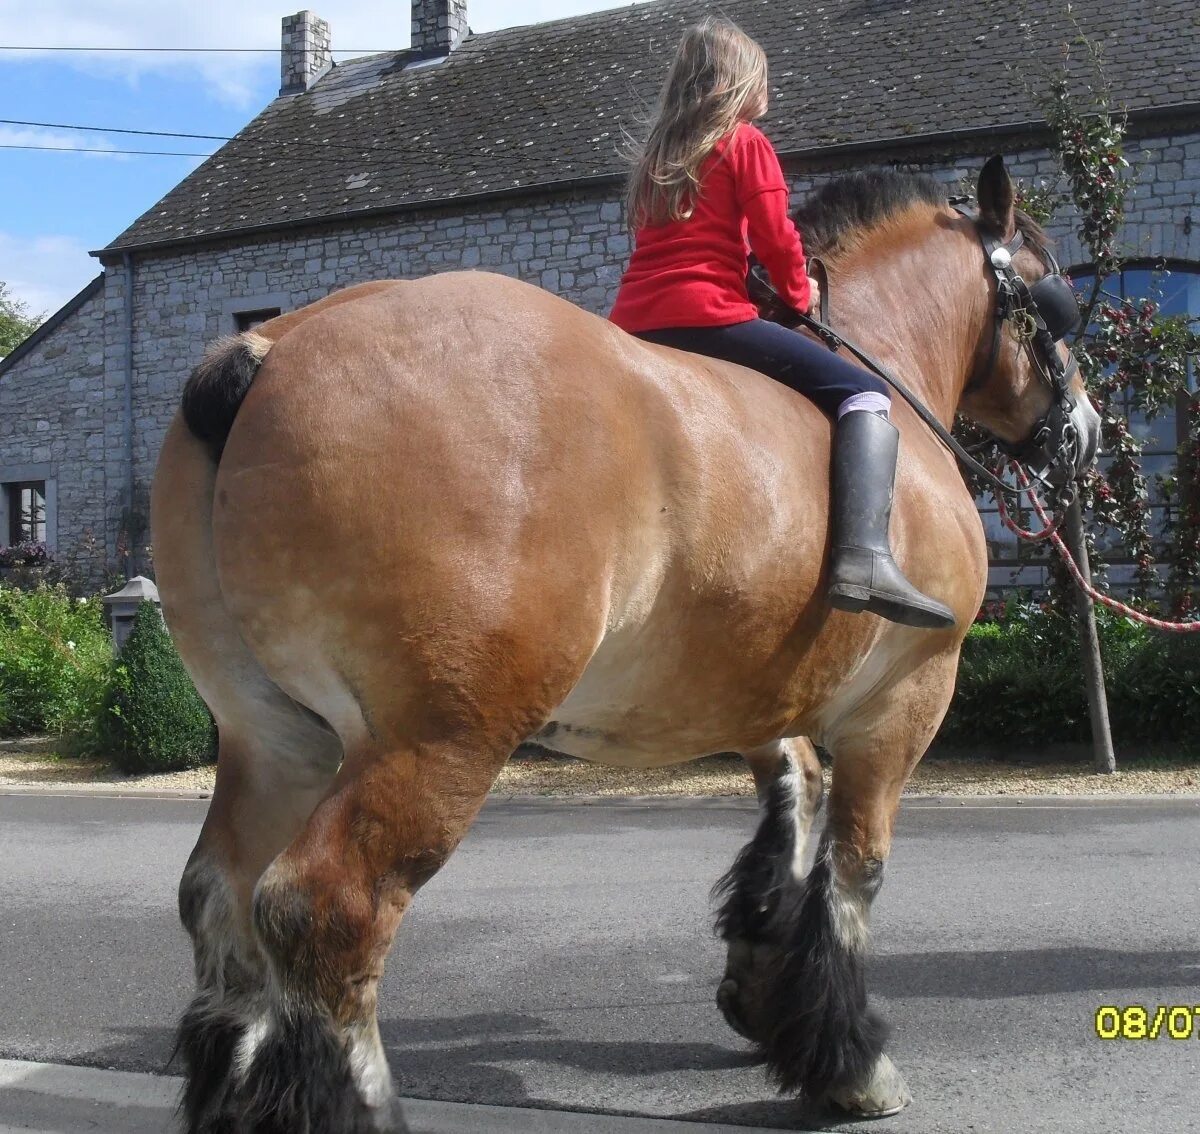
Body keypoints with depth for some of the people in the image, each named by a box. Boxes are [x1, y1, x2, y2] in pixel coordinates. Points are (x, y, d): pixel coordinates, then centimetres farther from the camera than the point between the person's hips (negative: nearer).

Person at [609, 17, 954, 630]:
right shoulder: (745, 142, 4)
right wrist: (800, 292, 18)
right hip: (710, 316, -7)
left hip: (634, 322, 7)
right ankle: (863, 562, -29)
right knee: (864, 394, -7)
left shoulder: (653, 154, 24)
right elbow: (775, 238, -1)